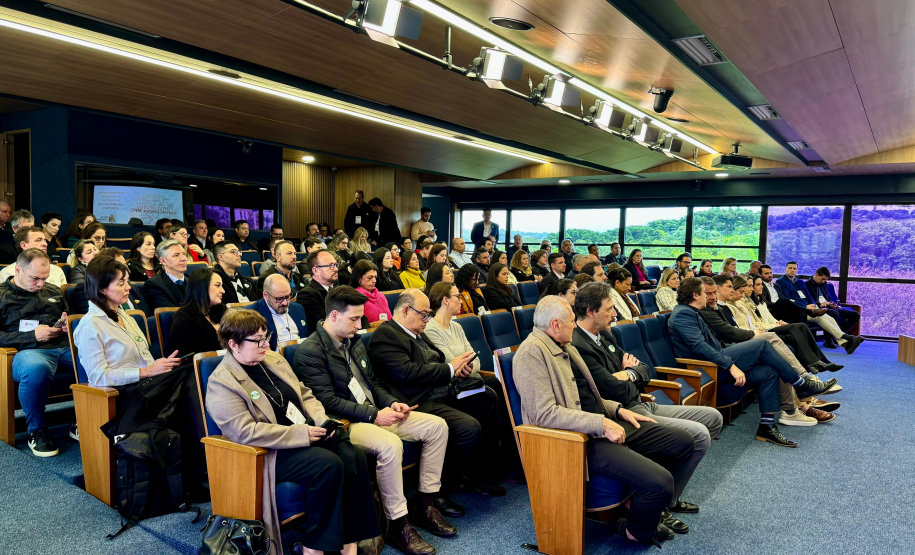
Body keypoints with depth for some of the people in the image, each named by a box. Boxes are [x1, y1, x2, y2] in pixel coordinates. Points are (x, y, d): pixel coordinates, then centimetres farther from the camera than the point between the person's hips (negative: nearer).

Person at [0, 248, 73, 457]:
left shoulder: (53, 291, 25)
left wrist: (68, 325, 9)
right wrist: (33, 336, -9)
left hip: (65, 346, 4)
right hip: (28, 350, -4)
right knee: (36, 369, -43)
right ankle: (37, 431, -17)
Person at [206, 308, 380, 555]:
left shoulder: (273, 358, 13)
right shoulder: (221, 383, -10)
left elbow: (305, 395, 18)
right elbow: (245, 432, -20)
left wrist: (322, 421, -2)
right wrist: (300, 434, -21)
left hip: (308, 433, 7)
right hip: (272, 452, -7)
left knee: (354, 457, -20)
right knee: (329, 465, -30)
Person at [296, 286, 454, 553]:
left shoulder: (354, 342, 15)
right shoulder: (310, 351, -12)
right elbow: (328, 401, -18)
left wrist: (392, 403, 2)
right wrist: (374, 415, -20)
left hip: (375, 413, 9)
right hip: (345, 423, -9)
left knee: (437, 426, -3)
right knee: (390, 444, -36)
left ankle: (424, 504, 6)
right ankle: (398, 525, -19)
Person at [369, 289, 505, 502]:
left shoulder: (418, 333, 20)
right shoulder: (385, 335, -10)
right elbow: (406, 372, -22)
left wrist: (458, 368, 1)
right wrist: (450, 368, -15)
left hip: (444, 394, 11)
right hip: (420, 403, -11)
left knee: (490, 399, 4)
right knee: (469, 427, -27)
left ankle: (478, 475, 13)